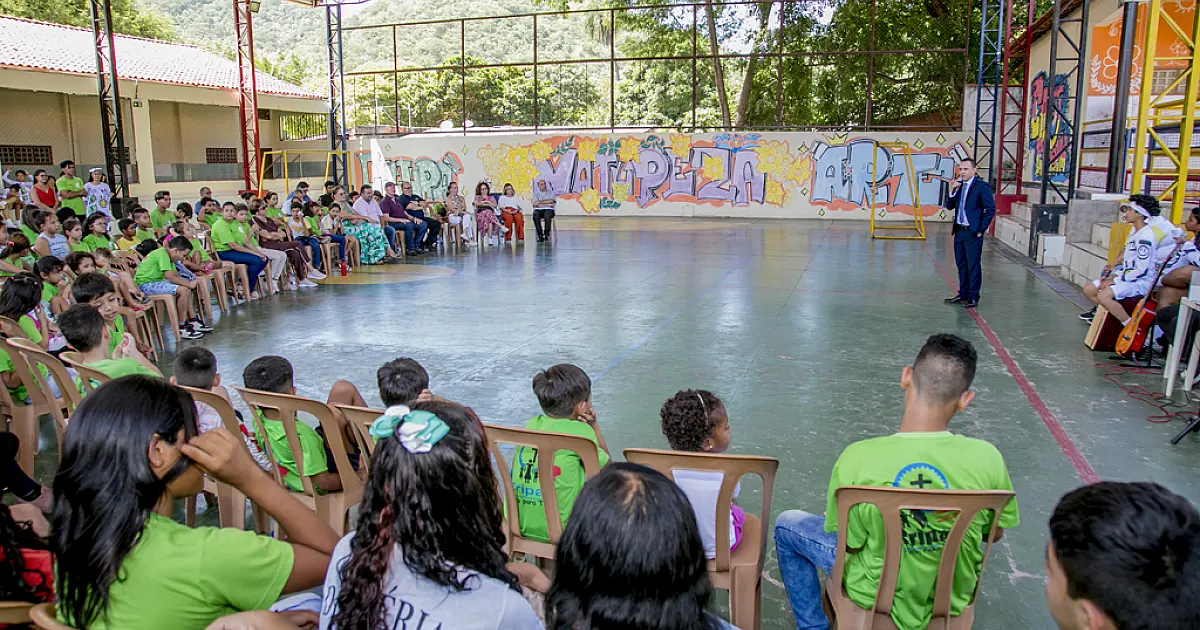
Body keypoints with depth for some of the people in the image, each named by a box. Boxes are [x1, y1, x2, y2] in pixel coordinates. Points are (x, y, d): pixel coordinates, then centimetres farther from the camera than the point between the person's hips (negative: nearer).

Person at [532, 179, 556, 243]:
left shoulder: (551, 192, 16)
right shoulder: (536, 194, 17)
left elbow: (551, 201, -3)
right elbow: (535, 203, -1)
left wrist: (540, 202, -2)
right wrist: (547, 203, -4)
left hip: (548, 209, -1)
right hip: (538, 210, 1)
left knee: (547, 215, -39)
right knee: (535, 216, -36)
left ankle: (547, 234, -30)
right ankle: (540, 236, -35)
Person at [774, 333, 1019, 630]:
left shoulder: (857, 459, -30)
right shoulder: (987, 459, -25)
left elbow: (848, 542, -16)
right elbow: (996, 533, -7)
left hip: (878, 596, -2)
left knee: (786, 524, 19)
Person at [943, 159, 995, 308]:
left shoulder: (982, 186, -9)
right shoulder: (958, 185, 11)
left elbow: (991, 209, -10)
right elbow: (949, 206, 10)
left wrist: (981, 229, -11)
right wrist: (952, 191, -5)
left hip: (973, 233, -7)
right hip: (959, 231, 7)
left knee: (973, 266, -2)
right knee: (961, 265, 13)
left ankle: (973, 297, 5)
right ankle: (963, 295, 23)